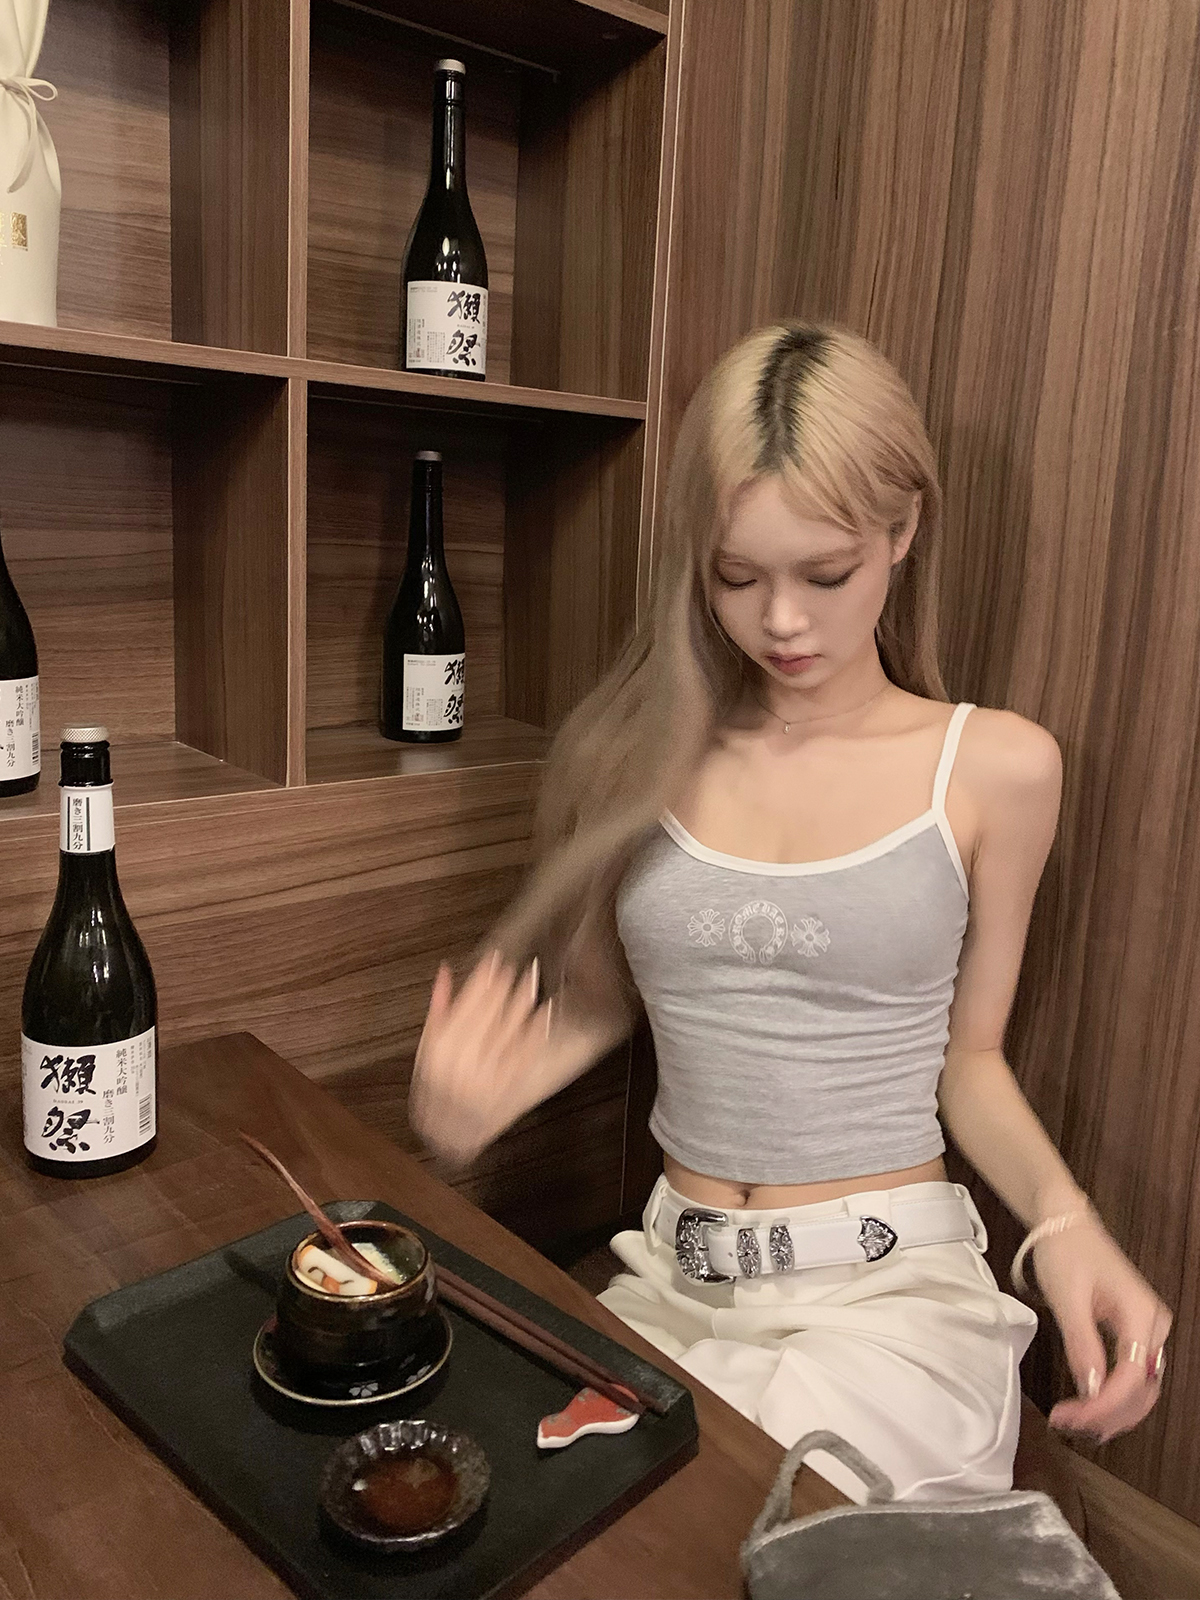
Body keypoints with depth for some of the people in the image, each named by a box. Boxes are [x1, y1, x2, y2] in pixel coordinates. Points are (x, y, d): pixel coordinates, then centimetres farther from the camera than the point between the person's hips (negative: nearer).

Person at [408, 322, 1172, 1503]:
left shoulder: (995, 769, -3)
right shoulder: (645, 752, 0)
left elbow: (970, 1060, 6)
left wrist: (1064, 1222, -12)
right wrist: (470, 1108, -9)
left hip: (895, 1285, -1)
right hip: (670, 1279, 2)